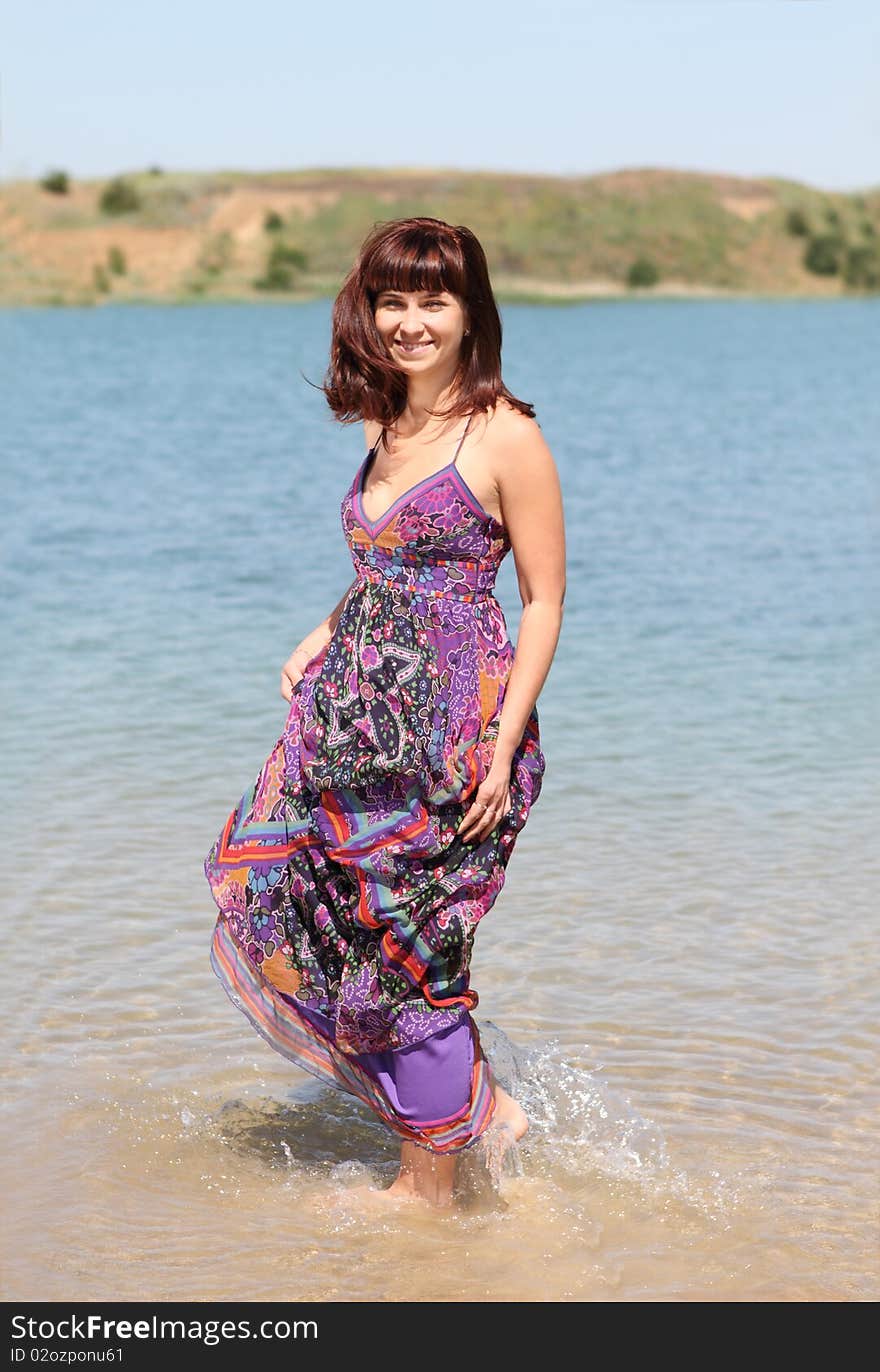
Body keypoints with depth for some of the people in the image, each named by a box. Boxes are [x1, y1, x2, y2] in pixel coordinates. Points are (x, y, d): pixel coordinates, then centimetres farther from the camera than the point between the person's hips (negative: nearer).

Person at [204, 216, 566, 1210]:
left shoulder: (505, 436, -8)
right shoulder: (388, 431, 14)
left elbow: (544, 601, -8)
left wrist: (503, 743, -16)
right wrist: (318, 642, 8)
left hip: (454, 726, -8)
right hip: (357, 717, 8)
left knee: (407, 945, -1)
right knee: (270, 896, 3)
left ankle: (432, 1182, 18)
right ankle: (476, 1103, 16)